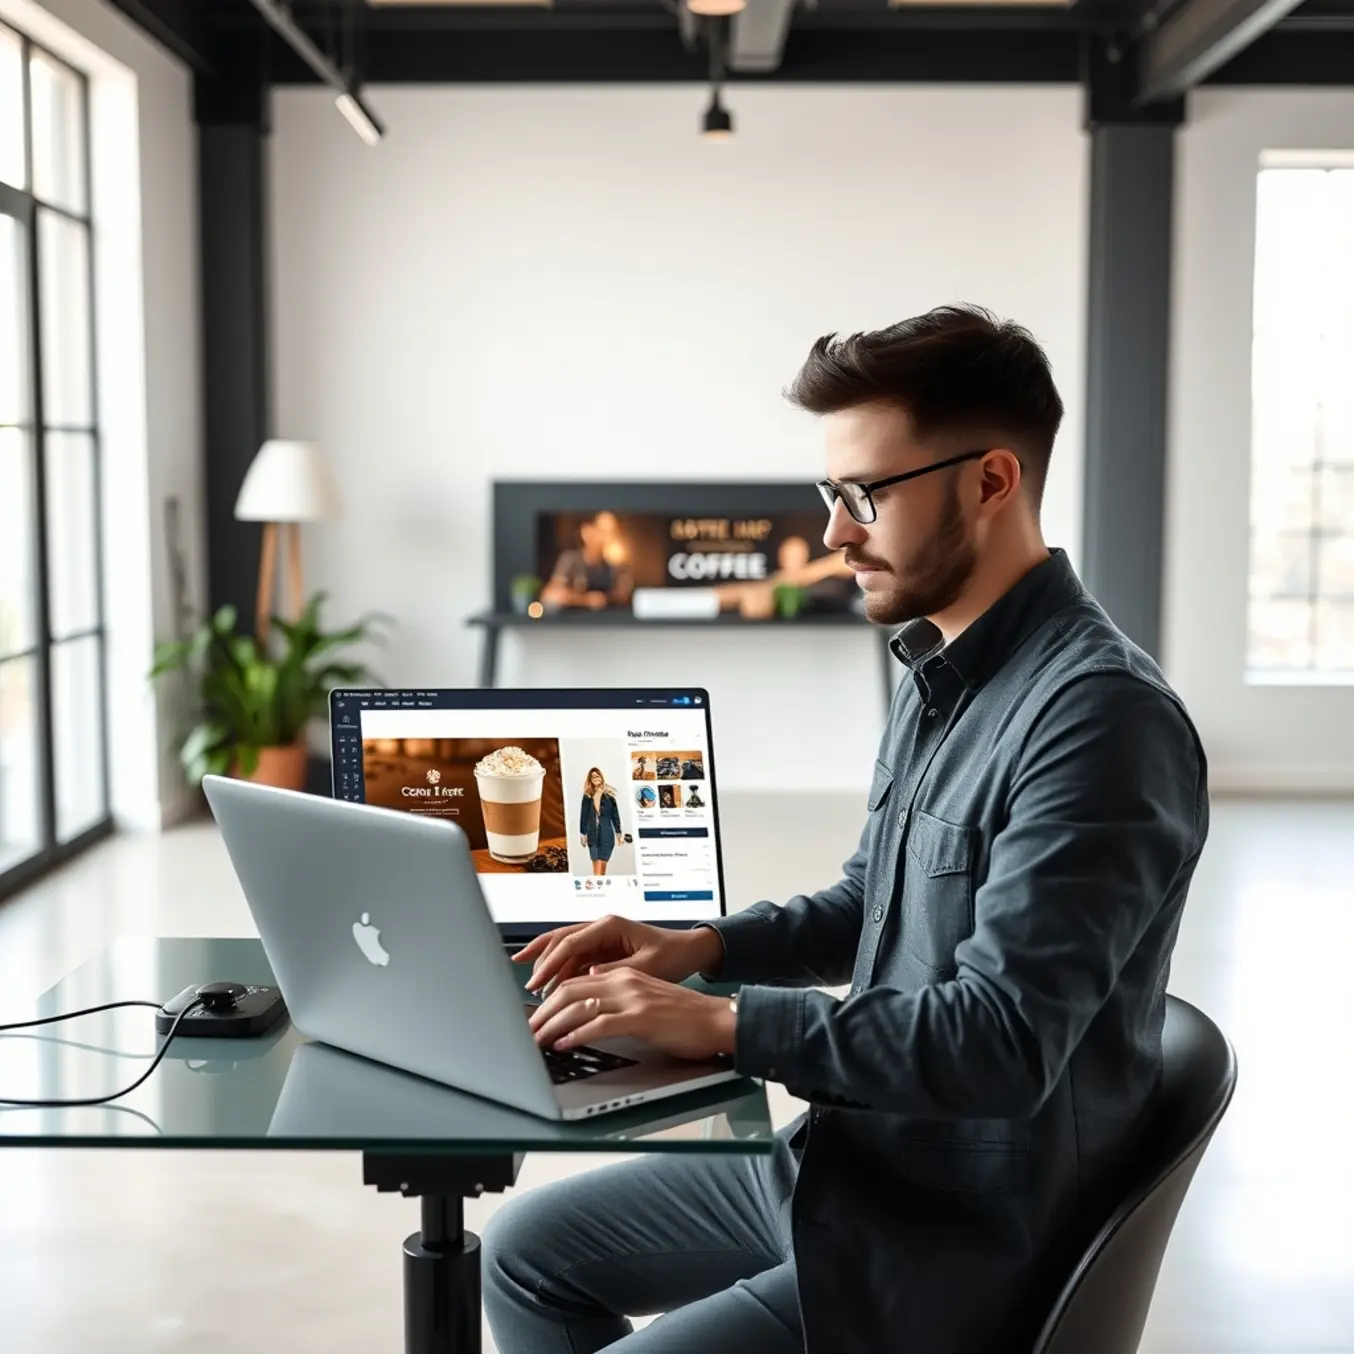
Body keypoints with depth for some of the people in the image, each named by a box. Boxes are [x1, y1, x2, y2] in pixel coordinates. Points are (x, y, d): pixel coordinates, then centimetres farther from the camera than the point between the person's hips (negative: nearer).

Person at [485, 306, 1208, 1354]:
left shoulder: (1102, 716, -24)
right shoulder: (940, 674, 7)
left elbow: (1000, 1043, -29)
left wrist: (724, 1022, -24)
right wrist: (702, 946, 3)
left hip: (965, 1243, -9)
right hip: (844, 1160, 9)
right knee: (528, 1252, 15)